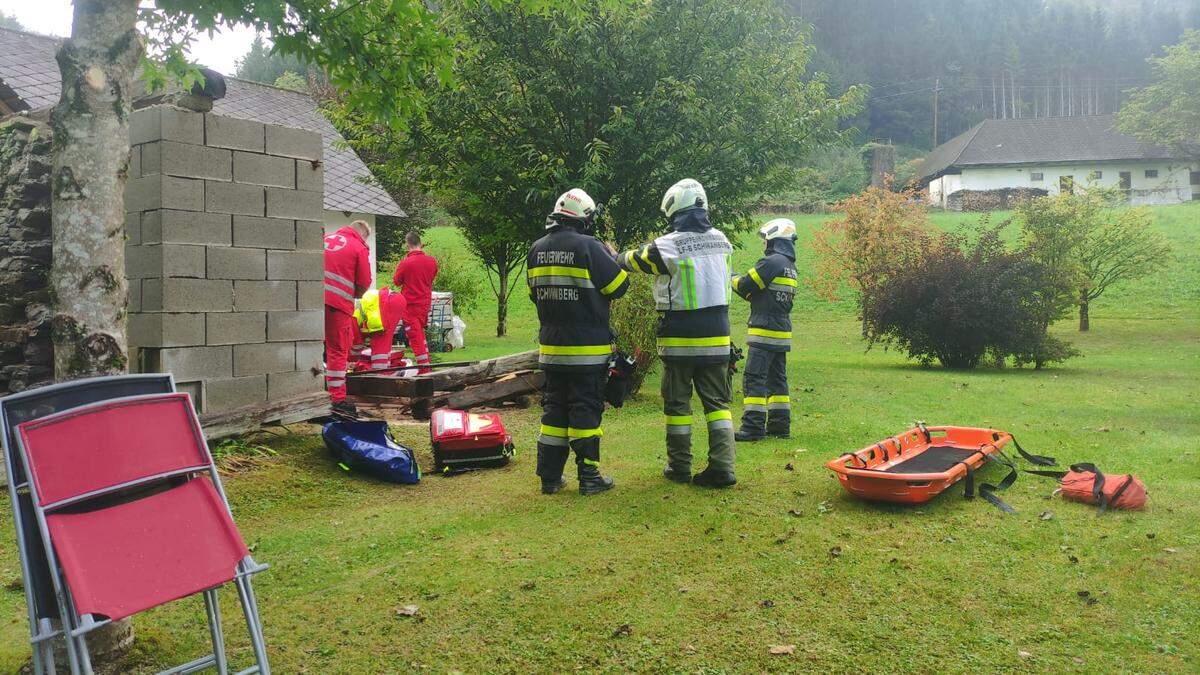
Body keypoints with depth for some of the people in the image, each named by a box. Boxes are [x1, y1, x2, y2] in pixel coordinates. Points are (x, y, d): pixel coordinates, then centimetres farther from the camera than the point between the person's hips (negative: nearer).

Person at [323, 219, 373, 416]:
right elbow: (364, 284, -1)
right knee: (338, 351, 2)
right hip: (337, 303, -5)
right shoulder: (360, 248, 2)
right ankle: (337, 400, 3)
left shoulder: (326, 239, 19)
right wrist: (354, 295, 19)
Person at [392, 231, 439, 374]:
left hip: (411, 304, -5)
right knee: (420, 332, 23)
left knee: (415, 337, 1)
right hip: (426, 302, 6)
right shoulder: (431, 260, -4)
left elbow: (396, 282, -5)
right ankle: (426, 363, 27)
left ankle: (424, 369, -1)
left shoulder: (405, 263, -19)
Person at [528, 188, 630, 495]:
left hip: (551, 347, 5)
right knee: (586, 409, 1)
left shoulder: (537, 249, 6)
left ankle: (550, 476, 15)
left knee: (554, 408, 12)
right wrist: (613, 258, 9)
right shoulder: (588, 247, -13)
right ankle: (589, 476, 6)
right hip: (587, 347, -5)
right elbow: (619, 286, -7)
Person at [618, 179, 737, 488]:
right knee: (717, 401, 10)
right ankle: (722, 466, 3)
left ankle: (679, 467, 17)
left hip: (679, 339, -4)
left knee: (677, 403, 9)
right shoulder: (721, 240, 1)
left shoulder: (668, 245, -14)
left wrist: (616, 255, 27)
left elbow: (633, 260, 3)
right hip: (717, 336, 4)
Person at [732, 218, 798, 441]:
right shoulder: (790, 266, 16)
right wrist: (741, 280, 16)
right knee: (777, 379, 14)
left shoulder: (772, 262, -14)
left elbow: (746, 286, -12)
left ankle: (753, 427, -9)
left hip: (764, 332, -10)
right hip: (782, 333, 10)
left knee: (754, 379, -8)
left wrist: (732, 278, 8)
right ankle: (780, 425, 19)